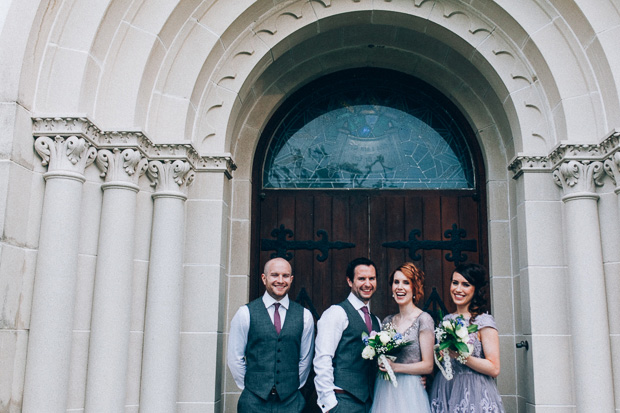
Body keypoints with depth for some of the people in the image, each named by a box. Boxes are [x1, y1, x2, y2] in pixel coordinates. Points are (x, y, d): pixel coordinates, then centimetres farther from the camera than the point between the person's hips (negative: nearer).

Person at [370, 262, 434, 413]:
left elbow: (428, 366, -9)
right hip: (384, 390, 5)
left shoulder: (423, 319, -7)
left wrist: (394, 367, -16)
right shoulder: (388, 321, 10)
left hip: (408, 392, -5)